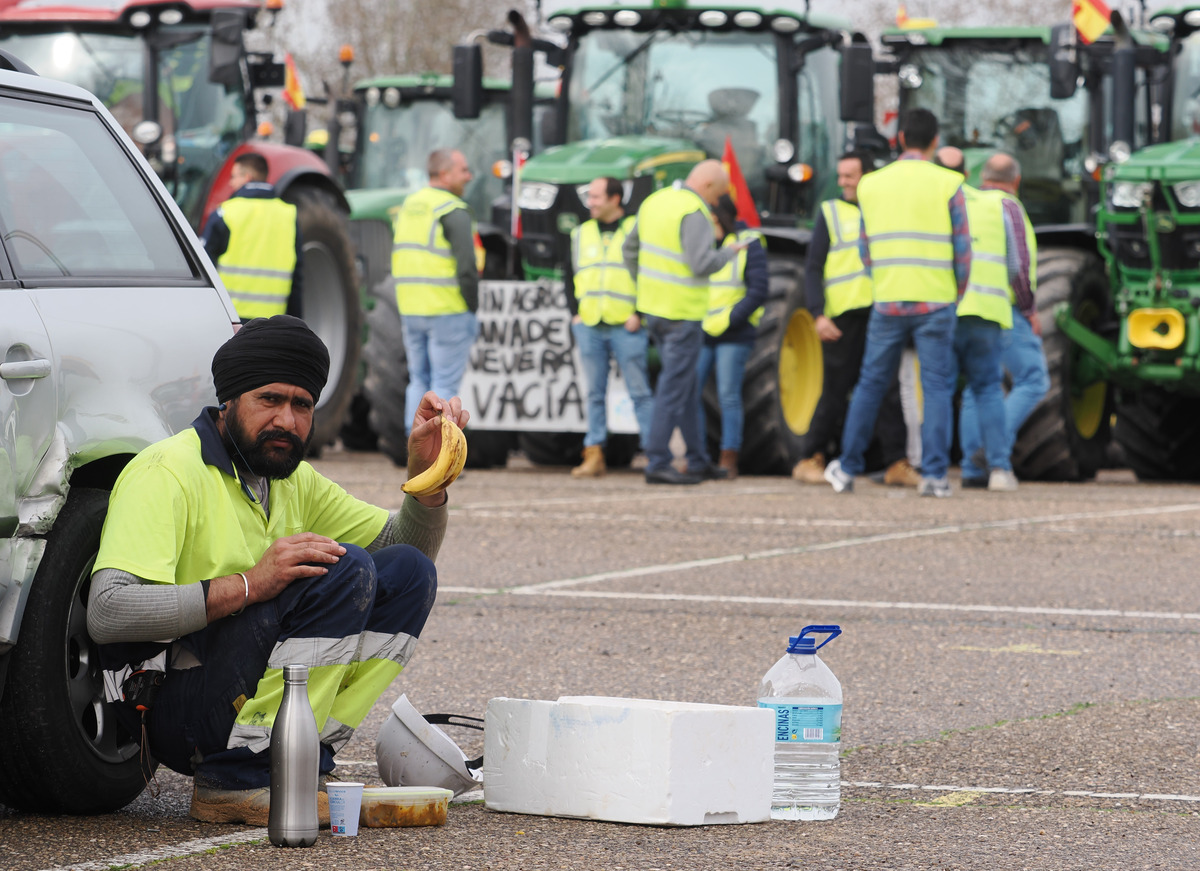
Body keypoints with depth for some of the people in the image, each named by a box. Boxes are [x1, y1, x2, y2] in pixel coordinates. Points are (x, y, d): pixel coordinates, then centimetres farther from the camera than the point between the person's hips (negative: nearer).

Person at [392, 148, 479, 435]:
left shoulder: (408, 206, 12)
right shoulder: (453, 212, -12)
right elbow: (466, 268, -18)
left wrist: (404, 315, 18)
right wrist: (472, 309, -8)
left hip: (411, 309, 7)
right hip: (448, 311, -7)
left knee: (419, 382, 13)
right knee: (445, 385, -3)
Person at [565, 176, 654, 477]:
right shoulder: (580, 234, 14)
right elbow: (570, 276, 19)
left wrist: (639, 315, -10)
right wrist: (575, 312, 7)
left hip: (627, 327, -5)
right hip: (589, 326, 5)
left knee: (640, 392, -4)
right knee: (595, 393, 6)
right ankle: (594, 456, 8)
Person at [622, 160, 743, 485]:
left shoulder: (654, 201, 9)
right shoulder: (694, 213, -17)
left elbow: (630, 248, 16)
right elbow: (702, 263, -24)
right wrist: (730, 251, -7)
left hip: (652, 308, 9)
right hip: (682, 312, -9)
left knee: (686, 388, 16)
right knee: (674, 389, -3)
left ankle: (698, 462, 22)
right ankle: (657, 464, -4)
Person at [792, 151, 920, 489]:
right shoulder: (830, 213, 8)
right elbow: (813, 269, 4)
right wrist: (819, 314, -9)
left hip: (882, 314, 2)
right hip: (843, 316, -2)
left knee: (888, 391, -2)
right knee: (835, 391, -1)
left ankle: (897, 464, -1)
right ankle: (812, 460, 9)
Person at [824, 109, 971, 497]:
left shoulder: (872, 185, 6)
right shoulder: (947, 185, -4)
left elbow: (865, 251, 12)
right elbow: (962, 250, -3)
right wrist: (957, 295, 13)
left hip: (888, 303, 3)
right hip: (936, 303, -3)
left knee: (871, 384, 13)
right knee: (936, 388, 1)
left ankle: (847, 469, 18)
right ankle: (934, 474, -5)